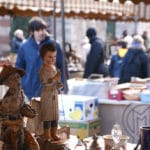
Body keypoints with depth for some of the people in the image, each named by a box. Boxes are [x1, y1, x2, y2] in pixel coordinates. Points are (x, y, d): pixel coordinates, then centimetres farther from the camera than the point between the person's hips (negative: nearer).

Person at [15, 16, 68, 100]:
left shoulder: (54, 45, -2)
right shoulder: (24, 47, 2)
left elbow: (62, 67, 1)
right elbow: (19, 69, 9)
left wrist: (62, 89, -3)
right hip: (29, 94, 1)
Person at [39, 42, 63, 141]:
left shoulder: (55, 68, 8)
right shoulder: (43, 69, -15)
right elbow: (45, 82, -26)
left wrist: (59, 85, -4)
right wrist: (54, 79, -37)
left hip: (54, 94, 8)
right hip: (46, 95, -8)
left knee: (55, 115, 12)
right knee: (47, 115, -2)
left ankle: (54, 134, 23)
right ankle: (47, 135, 7)